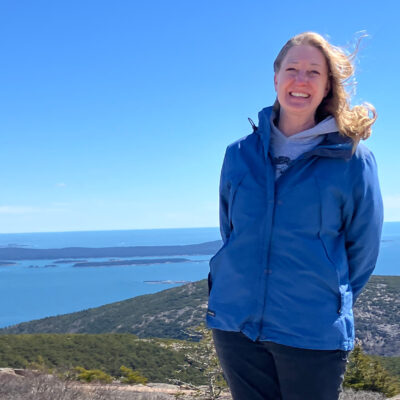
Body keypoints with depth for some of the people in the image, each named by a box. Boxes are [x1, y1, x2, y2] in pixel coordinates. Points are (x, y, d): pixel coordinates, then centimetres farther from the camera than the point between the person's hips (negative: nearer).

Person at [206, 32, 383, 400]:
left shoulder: (352, 160, -3)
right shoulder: (240, 154, 6)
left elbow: (362, 251, 3)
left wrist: (329, 303, 8)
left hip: (314, 334, -3)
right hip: (235, 325, 3)